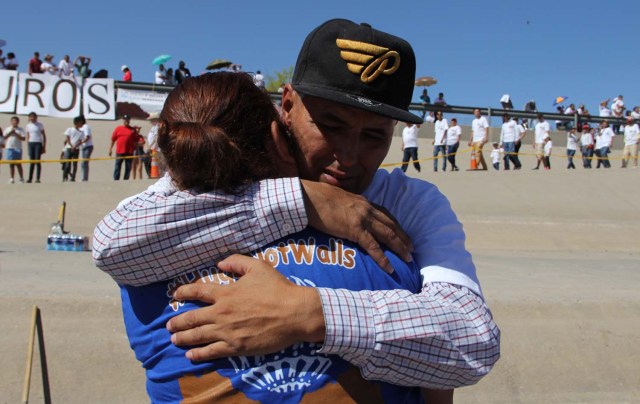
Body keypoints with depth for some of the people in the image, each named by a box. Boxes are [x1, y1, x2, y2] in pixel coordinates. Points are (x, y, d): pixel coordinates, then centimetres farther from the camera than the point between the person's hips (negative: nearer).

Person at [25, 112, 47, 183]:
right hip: (30, 143, 3)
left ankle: (38, 178, -6)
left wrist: (44, 146, -3)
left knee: (37, 161, -7)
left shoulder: (40, 125, 2)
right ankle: (30, 178, 5)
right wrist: (28, 146, 8)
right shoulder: (28, 126, 12)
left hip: (38, 143, -3)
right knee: (31, 161, 4)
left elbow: (44, 136, 3)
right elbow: (27, 137, 15)